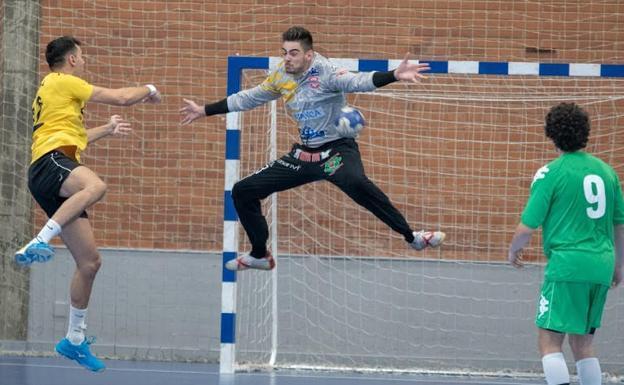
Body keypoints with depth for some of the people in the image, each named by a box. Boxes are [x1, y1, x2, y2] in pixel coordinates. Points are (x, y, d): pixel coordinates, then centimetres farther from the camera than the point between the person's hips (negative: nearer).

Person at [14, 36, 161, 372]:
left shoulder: (50, 89, 33)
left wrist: (108, 129, 52)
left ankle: (75, 339, 9)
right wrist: (149, 89, 23)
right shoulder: (63, 82, 4)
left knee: (89, 262, 5)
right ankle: (38, 243, -51)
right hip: (50, 162, -10)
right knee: (95, 186, -43)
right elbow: (121, 97, 5)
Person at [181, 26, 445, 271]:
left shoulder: (324, 74, -18)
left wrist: (395, 75, -55)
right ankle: (260, 256, 24)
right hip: (303, 155, 8)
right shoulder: (282, 77, 2)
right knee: (242, 192, 5)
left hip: (337, 150, -8)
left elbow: (358, 82, -36)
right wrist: (205, 111, 25)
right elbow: (250, 98, 19)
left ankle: (411, 237, -36)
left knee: (355, 183, -41)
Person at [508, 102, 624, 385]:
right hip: (601, 267, 6)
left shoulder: (550, 174, -7)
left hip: (567, 265, -6)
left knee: (549, 341, -5)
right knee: (582, 343, 15)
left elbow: (527, 227, -6)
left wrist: (513, 251, 14)